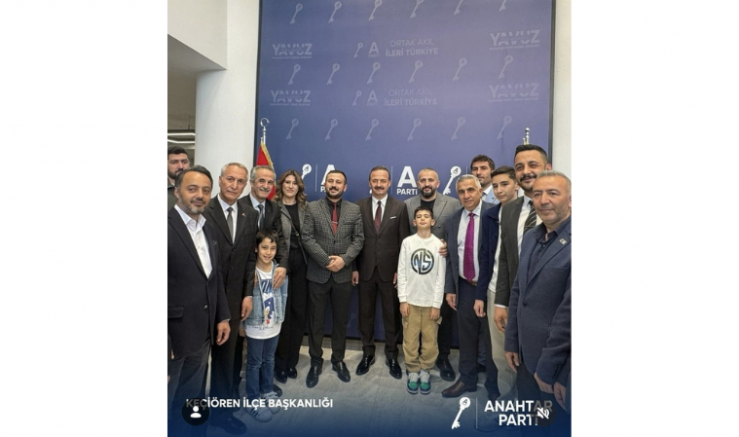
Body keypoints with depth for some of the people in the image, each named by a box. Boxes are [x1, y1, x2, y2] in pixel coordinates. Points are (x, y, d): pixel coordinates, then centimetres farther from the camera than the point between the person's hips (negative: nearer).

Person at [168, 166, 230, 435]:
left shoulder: (208, 230, 10)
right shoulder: (167, 226, -16)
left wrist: (223, 316, 12)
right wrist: (163, 341, -19)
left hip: (202, 333, 7)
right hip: (172, 334, -7)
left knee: (190, 400, 21)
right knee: (167, 401, 11)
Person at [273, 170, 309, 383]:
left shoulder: (304, 208, 10)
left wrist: (309, 259, 0)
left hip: (300, 263, 4)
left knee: (299, 311, 8)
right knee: (282, 312, 3)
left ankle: (292, 360, 25)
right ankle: (280, 362, 22)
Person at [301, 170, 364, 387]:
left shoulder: (354, 210, 4)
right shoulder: (312, 208, 0)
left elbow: (358, 239, 0)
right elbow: (307, 238, -7)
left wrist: (344, 259, -14)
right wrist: (326, 260, -15)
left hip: (343, 274, 1)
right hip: (317, 274, -1)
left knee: (341, 320, 13)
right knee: (316, 321, 9)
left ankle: (338, 359, 30)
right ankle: (316, 361, 25)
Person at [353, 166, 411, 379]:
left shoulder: (400, 207, -1)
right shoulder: (359, 207, 2)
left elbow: (404, 241, -2)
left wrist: (400, 270, -6)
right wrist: (354, 268, -2)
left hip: (390, 270, -1)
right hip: (365, 269, 1)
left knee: (392, 315, 10)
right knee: (365, 314, 12)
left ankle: (392, 357, 26)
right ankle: (367, 354, 30)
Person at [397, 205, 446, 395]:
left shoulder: (439, 244, -2)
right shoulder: (407, 242, 0)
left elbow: (441, 276, -1)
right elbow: (401, 272, 1)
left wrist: (437, 304, -4)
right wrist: (402, 299, -4)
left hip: (431, 301, 0)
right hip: (411, 300, 0)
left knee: (430, 340, 6)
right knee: (410, 339, 6)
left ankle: (425, 371, 24)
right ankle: (413, 371, 23)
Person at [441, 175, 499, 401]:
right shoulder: (452, 222, 5)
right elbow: (450, 258, 9)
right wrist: (450, 288, 4)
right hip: (465, 287, 5)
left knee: (492, 337, 10)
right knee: (466, 336, 16)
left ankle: (493, 384, 30)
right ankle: (467, 379, 35)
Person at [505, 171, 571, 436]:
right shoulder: (531, 237, 6)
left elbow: (570, 309, -21)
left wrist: (548, 366, -16)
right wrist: (511, 342, 8)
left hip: (560, 363, -6)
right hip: (526, 355, 7)